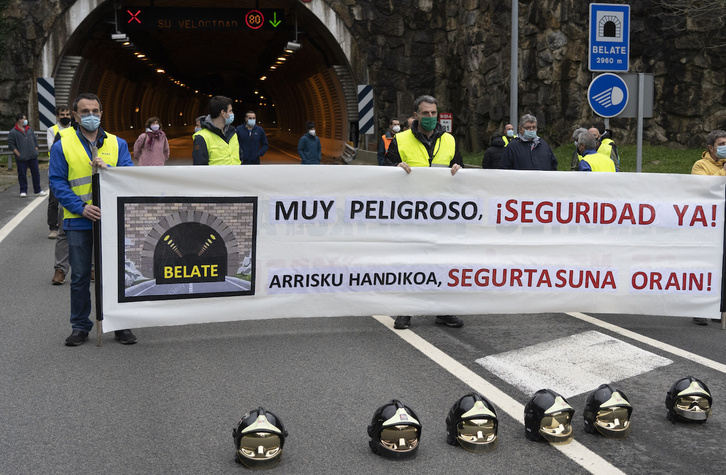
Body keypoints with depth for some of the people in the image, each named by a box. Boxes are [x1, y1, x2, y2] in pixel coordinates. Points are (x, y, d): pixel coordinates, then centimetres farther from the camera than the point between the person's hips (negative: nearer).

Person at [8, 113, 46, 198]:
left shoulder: (29, 129, 13)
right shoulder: (13, 132, -3)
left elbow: (35, 140, 19)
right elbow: (11, 144, -5)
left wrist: (35, 150, 9)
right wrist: (18, 154, -10)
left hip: (33, 156, 4)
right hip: (22, 159, -4)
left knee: (36, 173, 6)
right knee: (22, 175, 2)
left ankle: (37, 190, 15)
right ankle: (23, 191, 11)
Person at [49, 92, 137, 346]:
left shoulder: (118, 144, 8)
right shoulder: (62, 146, 2)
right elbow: (58, 183, -3)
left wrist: (107, 169, -17)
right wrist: (82, 207, -15)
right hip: (78, 221, -1)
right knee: (80, 276, 7)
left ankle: (120, 325, 16)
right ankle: (80, 327, 18)